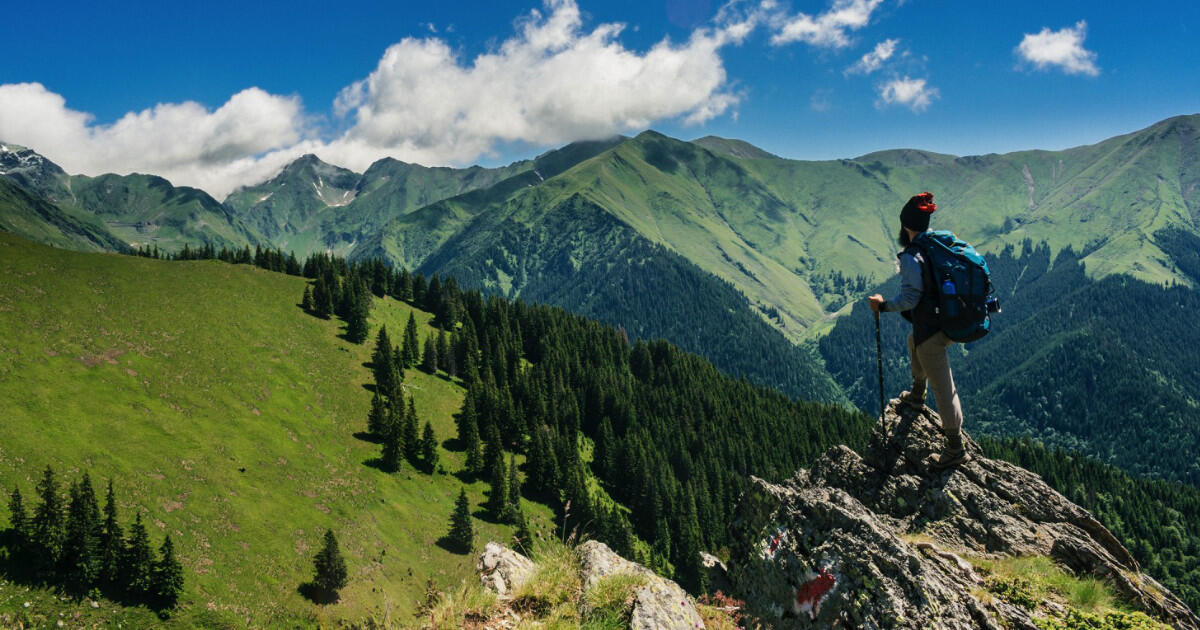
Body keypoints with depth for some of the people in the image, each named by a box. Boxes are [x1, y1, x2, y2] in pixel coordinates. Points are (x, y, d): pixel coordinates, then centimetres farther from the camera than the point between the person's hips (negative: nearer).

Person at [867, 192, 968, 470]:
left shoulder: (910, 258, -20)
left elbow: (910, 298, -24)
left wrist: (883, 305, -9)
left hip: (931, 330, -9)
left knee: (943, 389, 1)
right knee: (914, 341, 38)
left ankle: (956, 449, 10)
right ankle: (917, 395, 55)